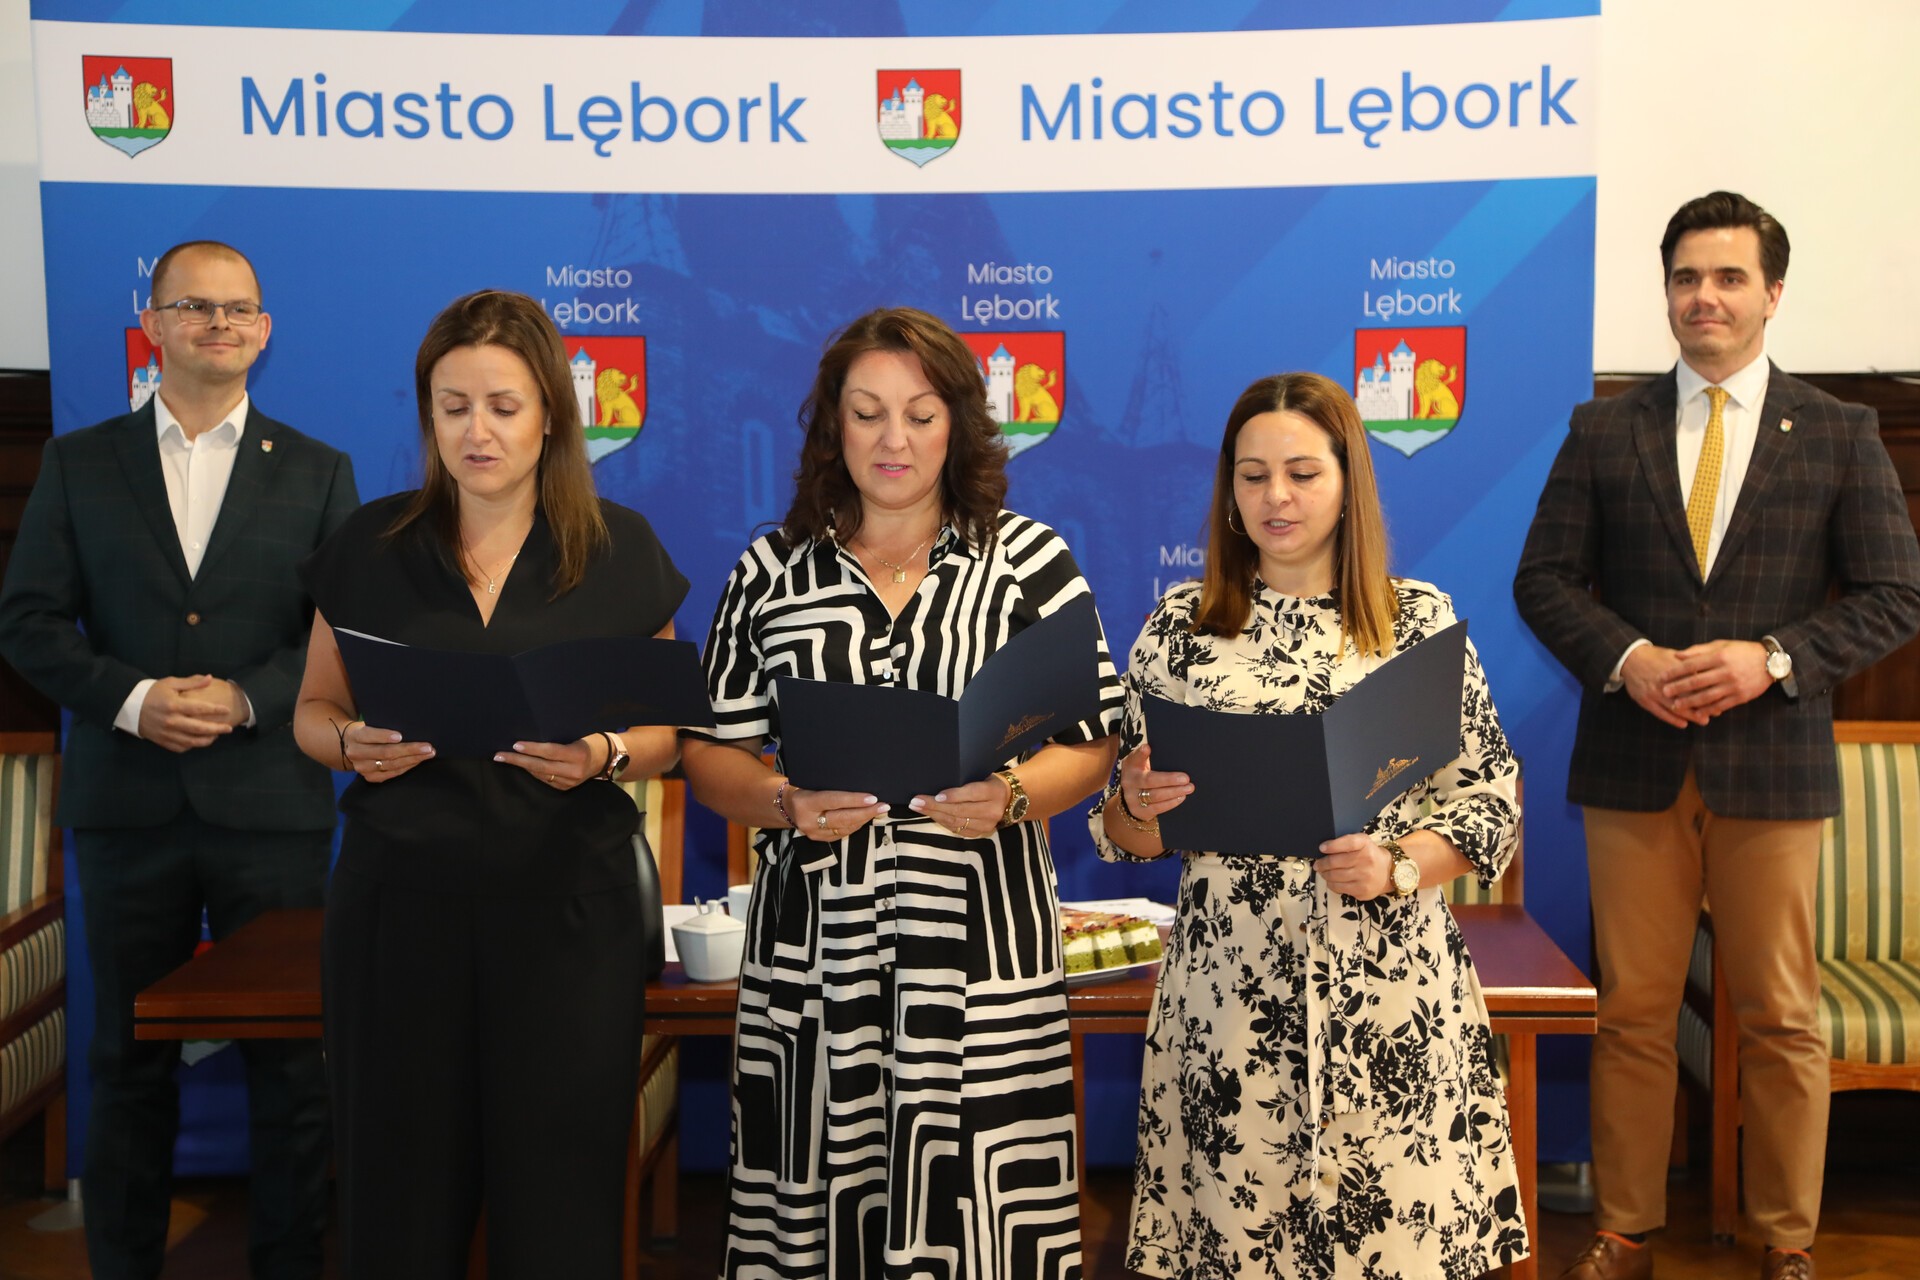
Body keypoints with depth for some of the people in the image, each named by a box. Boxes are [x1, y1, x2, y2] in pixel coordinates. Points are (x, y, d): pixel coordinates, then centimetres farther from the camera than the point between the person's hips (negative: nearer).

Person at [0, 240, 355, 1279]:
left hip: (271, 803, -1)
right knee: (130, 1060, 10)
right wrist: (131, 698, -13)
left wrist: (246, 698, -14)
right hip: (129, 804, 1)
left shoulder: (316, 471, 6)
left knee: (288, 1058, 5)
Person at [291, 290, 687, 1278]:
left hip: (564, 905, -1)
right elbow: (315, 709, 13)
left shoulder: (620, 549, 3)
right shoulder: (373, 544, 6)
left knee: (557, 1195, 2)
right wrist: (353, 743, -9)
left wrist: (605, 756, -14)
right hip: (400, 898, 1)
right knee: (400, 1186, 5)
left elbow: (664, 728, 6)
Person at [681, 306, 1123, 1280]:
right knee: (817, 1199, 2)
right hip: (810, 953, 1)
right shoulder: (772, 568, 10)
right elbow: (712, 750, 10)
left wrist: (1009, 797, -14)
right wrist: (783, 803, -9)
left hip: (980, 950, -1)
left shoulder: (1030, 561, 6)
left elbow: (1090, 743, 5)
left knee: (977, 1200, -3)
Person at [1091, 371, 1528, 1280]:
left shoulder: (1421, 620, 3)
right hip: (1228, 992, 1)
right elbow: (1124, 831, 9)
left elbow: (1491, 799, 3)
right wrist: (1139, 807, -13)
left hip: (1393, 992, 0)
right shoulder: (1179, 627, 5)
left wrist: (1396, 866, -13)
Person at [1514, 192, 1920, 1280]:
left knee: (1783, 1020, 7)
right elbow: (1545, 577, 4)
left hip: (1773, 767, -1)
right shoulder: (1603, 430, 6)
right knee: (1633, 1014, 7)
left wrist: (1774, 658, -14)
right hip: (1634, 765, 1)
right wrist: (1626, 658, -13)